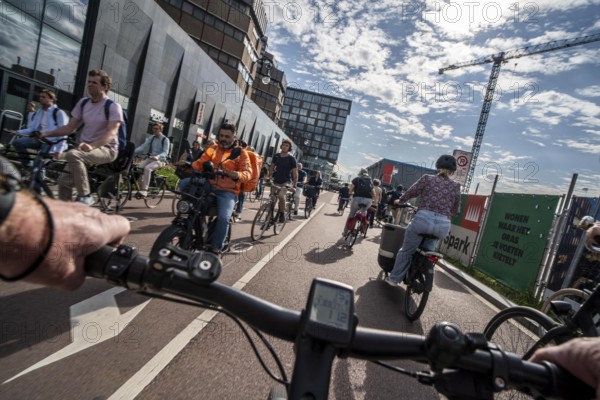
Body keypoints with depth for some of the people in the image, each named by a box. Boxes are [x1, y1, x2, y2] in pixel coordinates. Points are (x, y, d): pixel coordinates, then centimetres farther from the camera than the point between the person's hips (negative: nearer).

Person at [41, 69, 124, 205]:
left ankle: (85, 196, -23)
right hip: (85, 147, 6)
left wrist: (92, 146, -37)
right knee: (64, 181, -7)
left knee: (72, 154, -33)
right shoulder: (83, 103, 11)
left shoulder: (113, 106, -8)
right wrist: (47, 133, -1)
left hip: (106, 149, -6)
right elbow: (69, 128, 14)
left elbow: (111, 132, -21)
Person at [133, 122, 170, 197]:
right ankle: (141, 188, -7)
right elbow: (143, 146, 0)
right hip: (150, 158, 5)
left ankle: (144, 190, -30)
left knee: (147, 168, -33)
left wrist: (157, 157, -37)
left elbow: (165, 152, -17)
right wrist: (133, 152, -17)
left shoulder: (165, 139, -6)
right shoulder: (151, 138, 10)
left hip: (160, 160, -5)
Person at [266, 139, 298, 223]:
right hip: (275, 181, 5)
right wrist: (268, 176, 0)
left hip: (286, 182, -4)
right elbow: (272, 167, 14)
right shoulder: (276, 156, 3)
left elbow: (295, 173, -10)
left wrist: (294, 185, -17)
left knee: (281, 195, -27)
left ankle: (282, 214, -8)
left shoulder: (291, 158, -8)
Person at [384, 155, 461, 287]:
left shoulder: (427, 178, 8)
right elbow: (455, 210, 19)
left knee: (406, 250, 14)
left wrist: (399, 201, 32)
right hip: (443, 225, 2)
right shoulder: (456, 186, 14)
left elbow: (410, 193, 14)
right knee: (427, 250, 27)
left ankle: (394, 278, 22)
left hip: (423, 219, -2)